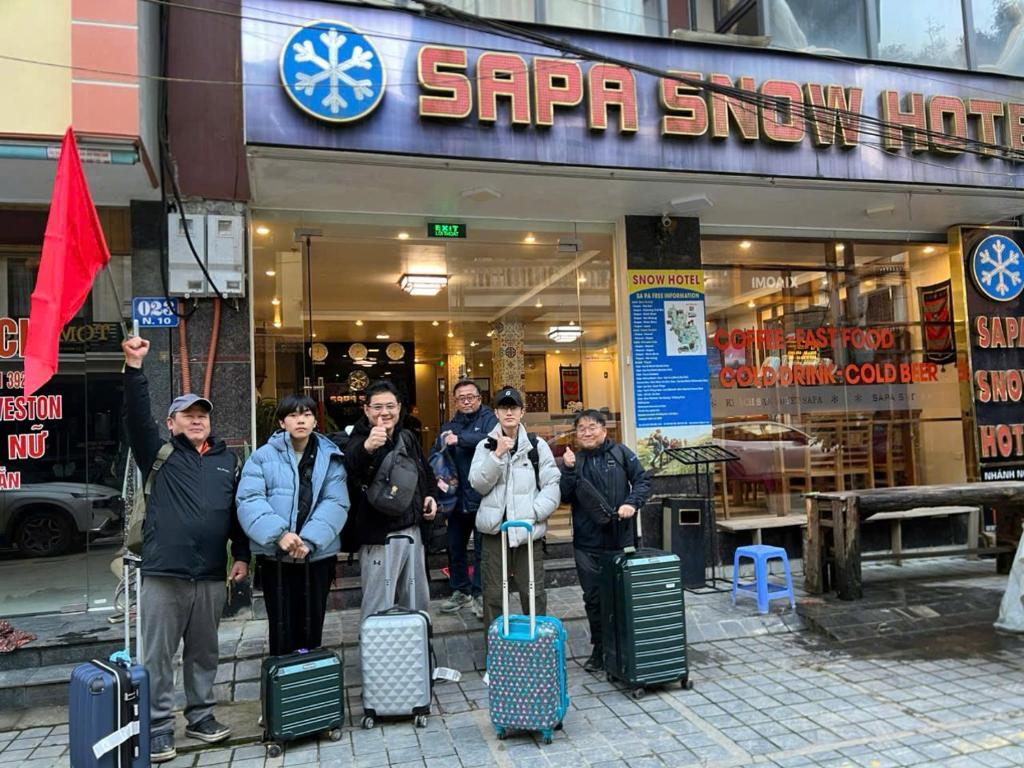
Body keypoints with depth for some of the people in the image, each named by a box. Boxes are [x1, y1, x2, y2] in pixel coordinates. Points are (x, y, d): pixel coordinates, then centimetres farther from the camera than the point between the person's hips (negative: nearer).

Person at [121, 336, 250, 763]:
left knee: (204, 652, 14)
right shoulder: (159, 454, 4)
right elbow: (136, 416, -12)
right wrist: (134, 367, -23)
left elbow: (238, 512, 14)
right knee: (157, 655, 4)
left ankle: (201, 716, 28)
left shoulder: (226, 460, 13)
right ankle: (158, 727, 16)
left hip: (211, 574, 3)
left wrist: (241, 555, 8)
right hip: (163, 572, -3)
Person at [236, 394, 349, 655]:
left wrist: (309, 540, -20)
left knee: (312, 629, 12)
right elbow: (249, 500, -11)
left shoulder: (330, 458, 3)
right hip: (275, 557, -1)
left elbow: (335, 503, -7)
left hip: (318, 556, 1)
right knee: (283, 631, 6)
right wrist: (278, 534, -25)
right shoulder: (263, 457, 0)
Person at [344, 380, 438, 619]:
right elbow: (350, 464, -39)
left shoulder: (407, 438, 9)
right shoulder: (359, 441, -13)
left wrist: (431, 495, 9)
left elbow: (425, 471, 27)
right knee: (378, 610, -2)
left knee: (417, 602, 19)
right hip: (379, 535, -7)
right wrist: (367, 447, -59)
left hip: (412, 530, 7)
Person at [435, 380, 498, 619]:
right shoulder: (449, 427, 13)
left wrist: (460, 439, -23)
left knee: (482, 548, 4)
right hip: (457, 497, 5)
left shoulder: (489, 419, -2)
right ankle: (460, 591, 30)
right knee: (455, 547, 14)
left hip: (482, 497, -5)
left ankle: (479, 593, 17)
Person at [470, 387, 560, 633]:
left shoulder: (537, 446, 4)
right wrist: (498, 454, -15)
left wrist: (532, 514, -11)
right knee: (493, 594, 7)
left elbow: (552, 486, 0)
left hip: (528, 530, -1)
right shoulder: (486, 446, 7)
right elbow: (479, 484, -5)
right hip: (494, 529, 1)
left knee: (533, 594, 4)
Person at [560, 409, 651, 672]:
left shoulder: (621, 453, 1)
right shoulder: (572, 459, 5)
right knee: (594, 598, 9)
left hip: (621, 539, -1)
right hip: (587, 544, 1)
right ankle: (600, 649, 24)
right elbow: (564, 497, -2)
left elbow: (642, 480, 2)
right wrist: (569, 470, -15)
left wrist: (632, 503, -14)